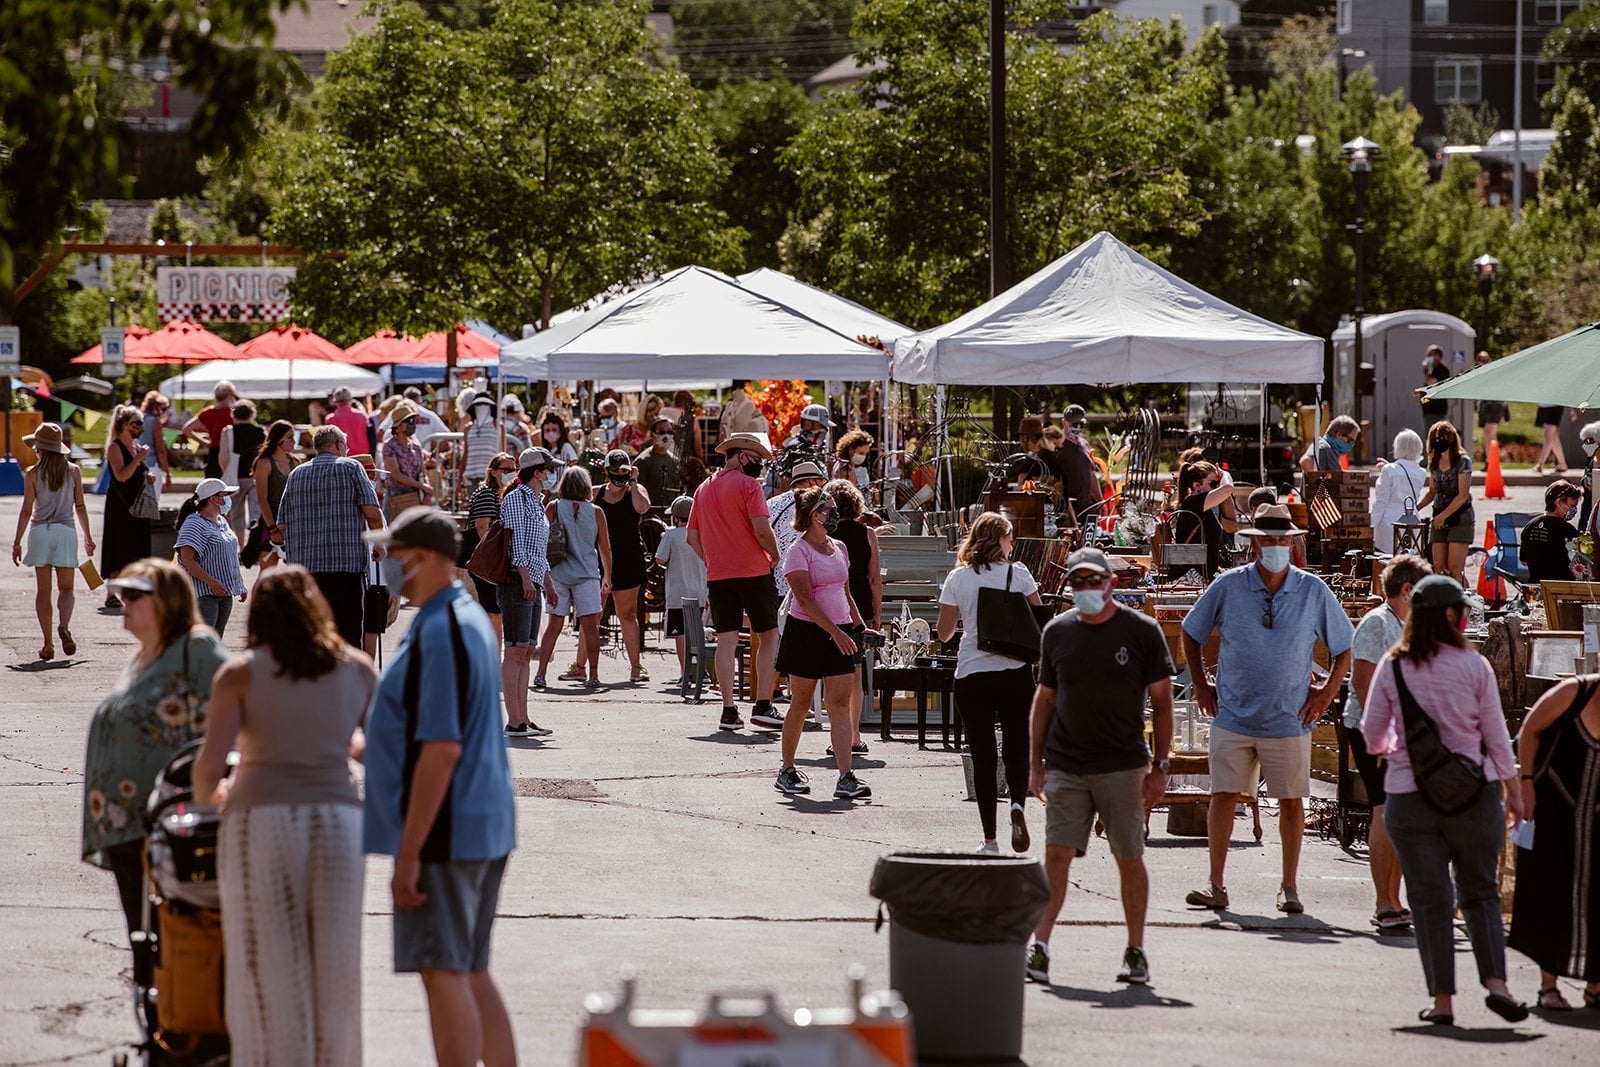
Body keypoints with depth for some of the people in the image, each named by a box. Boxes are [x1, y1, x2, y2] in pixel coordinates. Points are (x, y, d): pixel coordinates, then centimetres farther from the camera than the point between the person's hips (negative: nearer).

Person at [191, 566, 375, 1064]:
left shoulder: (239, 673, 0)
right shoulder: (357, 669, 8)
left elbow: (210, 762, -8)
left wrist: (209, 794, 14)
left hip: (262, 822, -2)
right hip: (338, 820, 2)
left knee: (271, 973, 3)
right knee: (334, 971, 11)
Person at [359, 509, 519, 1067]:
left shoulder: (438, 632, -19)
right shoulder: (471, 617, 14)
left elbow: (441, 750, -23)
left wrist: (409, 854, -23)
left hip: (444, 832, -10)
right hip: (485, 830, 10)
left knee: (444, 973, -7)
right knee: (472, 973, 14)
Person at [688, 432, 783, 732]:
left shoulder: (704, 488, 13)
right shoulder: (748, 484, -8)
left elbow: (692, 537, 14)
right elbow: (762, 529, -17)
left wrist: (713, 562, 16)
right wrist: (775, 557, -2)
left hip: (717, 574, 6)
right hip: (754, 572, -6)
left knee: (726, 640, 6)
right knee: (768, 636, 3)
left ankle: (728, 711, 3)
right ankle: (763, 705, -6)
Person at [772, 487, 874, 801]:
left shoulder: (838, 548, 13)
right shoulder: (799, 551, -9)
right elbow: (805, 599, -16)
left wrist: (857, 625, 9)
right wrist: (836, 632, -22)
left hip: (839, 633, 6)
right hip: (807, 631, -6)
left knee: (840, 704, -3)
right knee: (800, 703, 4)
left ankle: (845, 779, -10)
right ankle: (787, 772, 18)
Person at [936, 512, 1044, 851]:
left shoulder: (957, 579, 1)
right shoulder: (1017, 574, -2)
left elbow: (944, 633, 2)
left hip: (971, 676, 1)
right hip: (1015, 673, -1)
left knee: (983, 756, 6)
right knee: (1017, 750, 11)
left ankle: (990, 839, 4)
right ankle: (1018, 803, -19)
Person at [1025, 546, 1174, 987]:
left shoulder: (1141, 631, -1)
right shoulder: (1057, 632, 8)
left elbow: (1162, 701, 1)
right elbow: (1045, 698, 15)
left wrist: (1160, 766, -3)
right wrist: (1035, 762, 9)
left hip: (1123, 767, -2)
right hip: (1065, 767, 2)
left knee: (1130, 860, 5)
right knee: (1057, 854, -7)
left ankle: (1136, 952, 15)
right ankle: (1039, 947, -10)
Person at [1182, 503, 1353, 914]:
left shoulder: (1313, 591, 0)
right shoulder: (1228, 586, -1)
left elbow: (1344, 646, 11)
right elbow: (1191, 633, 13)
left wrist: (1327, 692, 4)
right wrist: (1200, 685, 8)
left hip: (1290, 720, 0)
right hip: (1233, 715, 0)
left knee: (1291, 801, 4)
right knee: (1223, 796, -2)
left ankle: (1289, 887, 14)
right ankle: (1215, 885, 3)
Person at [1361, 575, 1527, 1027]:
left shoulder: (1392, 667, -2)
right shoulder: (1474, 666, -4)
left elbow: (1371, 733, 5)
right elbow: (1496, 734, 1)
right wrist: (1512, 789, 12)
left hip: (1409, 794, 0)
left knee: (1429, 900, 5)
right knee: (1480, 892, 11)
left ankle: (1442, 998, 2)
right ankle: (1496, 982, -5)